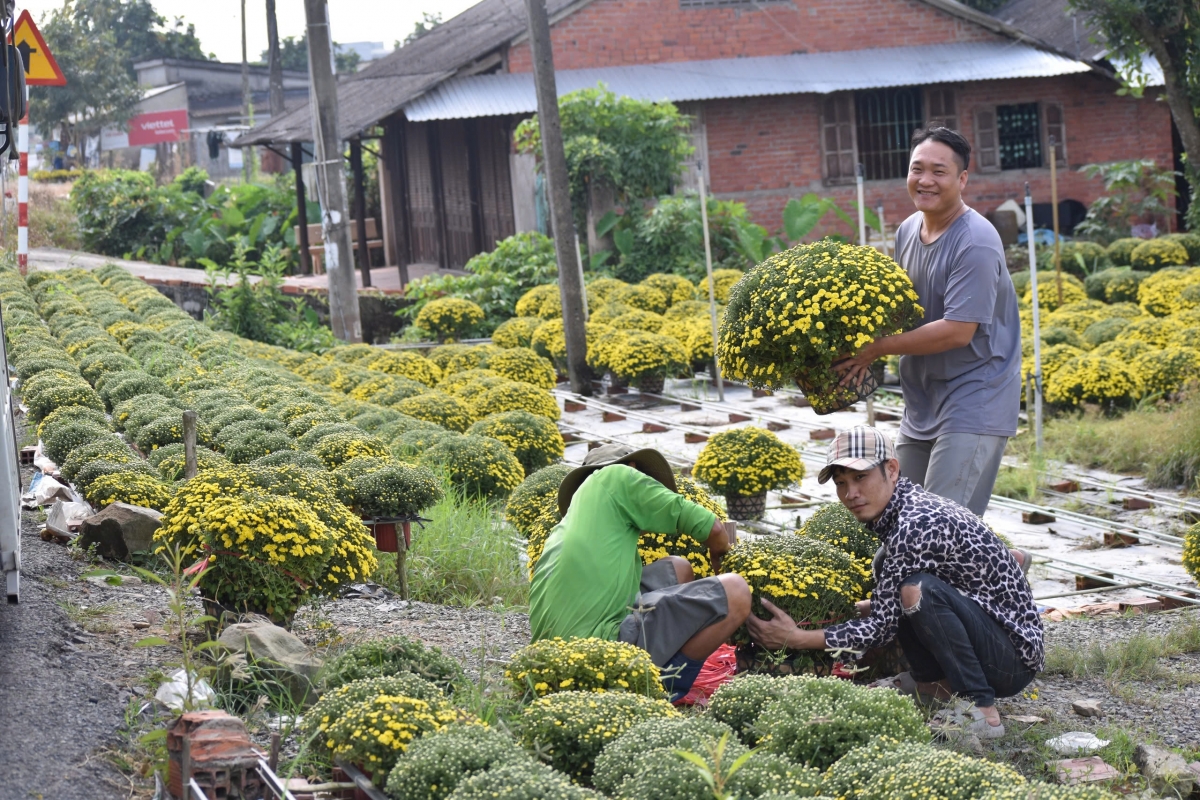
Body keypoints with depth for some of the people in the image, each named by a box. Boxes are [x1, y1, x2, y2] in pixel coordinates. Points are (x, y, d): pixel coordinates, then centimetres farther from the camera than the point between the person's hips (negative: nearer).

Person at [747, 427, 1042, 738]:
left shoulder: (918, 524, -22)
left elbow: (882, 627, -18)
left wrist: (797, 639, -15)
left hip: (1014, 658, -10)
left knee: (922, 590, -31)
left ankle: (982, 712, -21)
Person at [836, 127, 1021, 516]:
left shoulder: (975, 243, -19)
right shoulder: (907, 231, 9)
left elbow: (958, 331, -24)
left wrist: (878, 347, -20)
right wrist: (860, 345, -1)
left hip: (973, 407, -9)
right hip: (921, 405, 9)